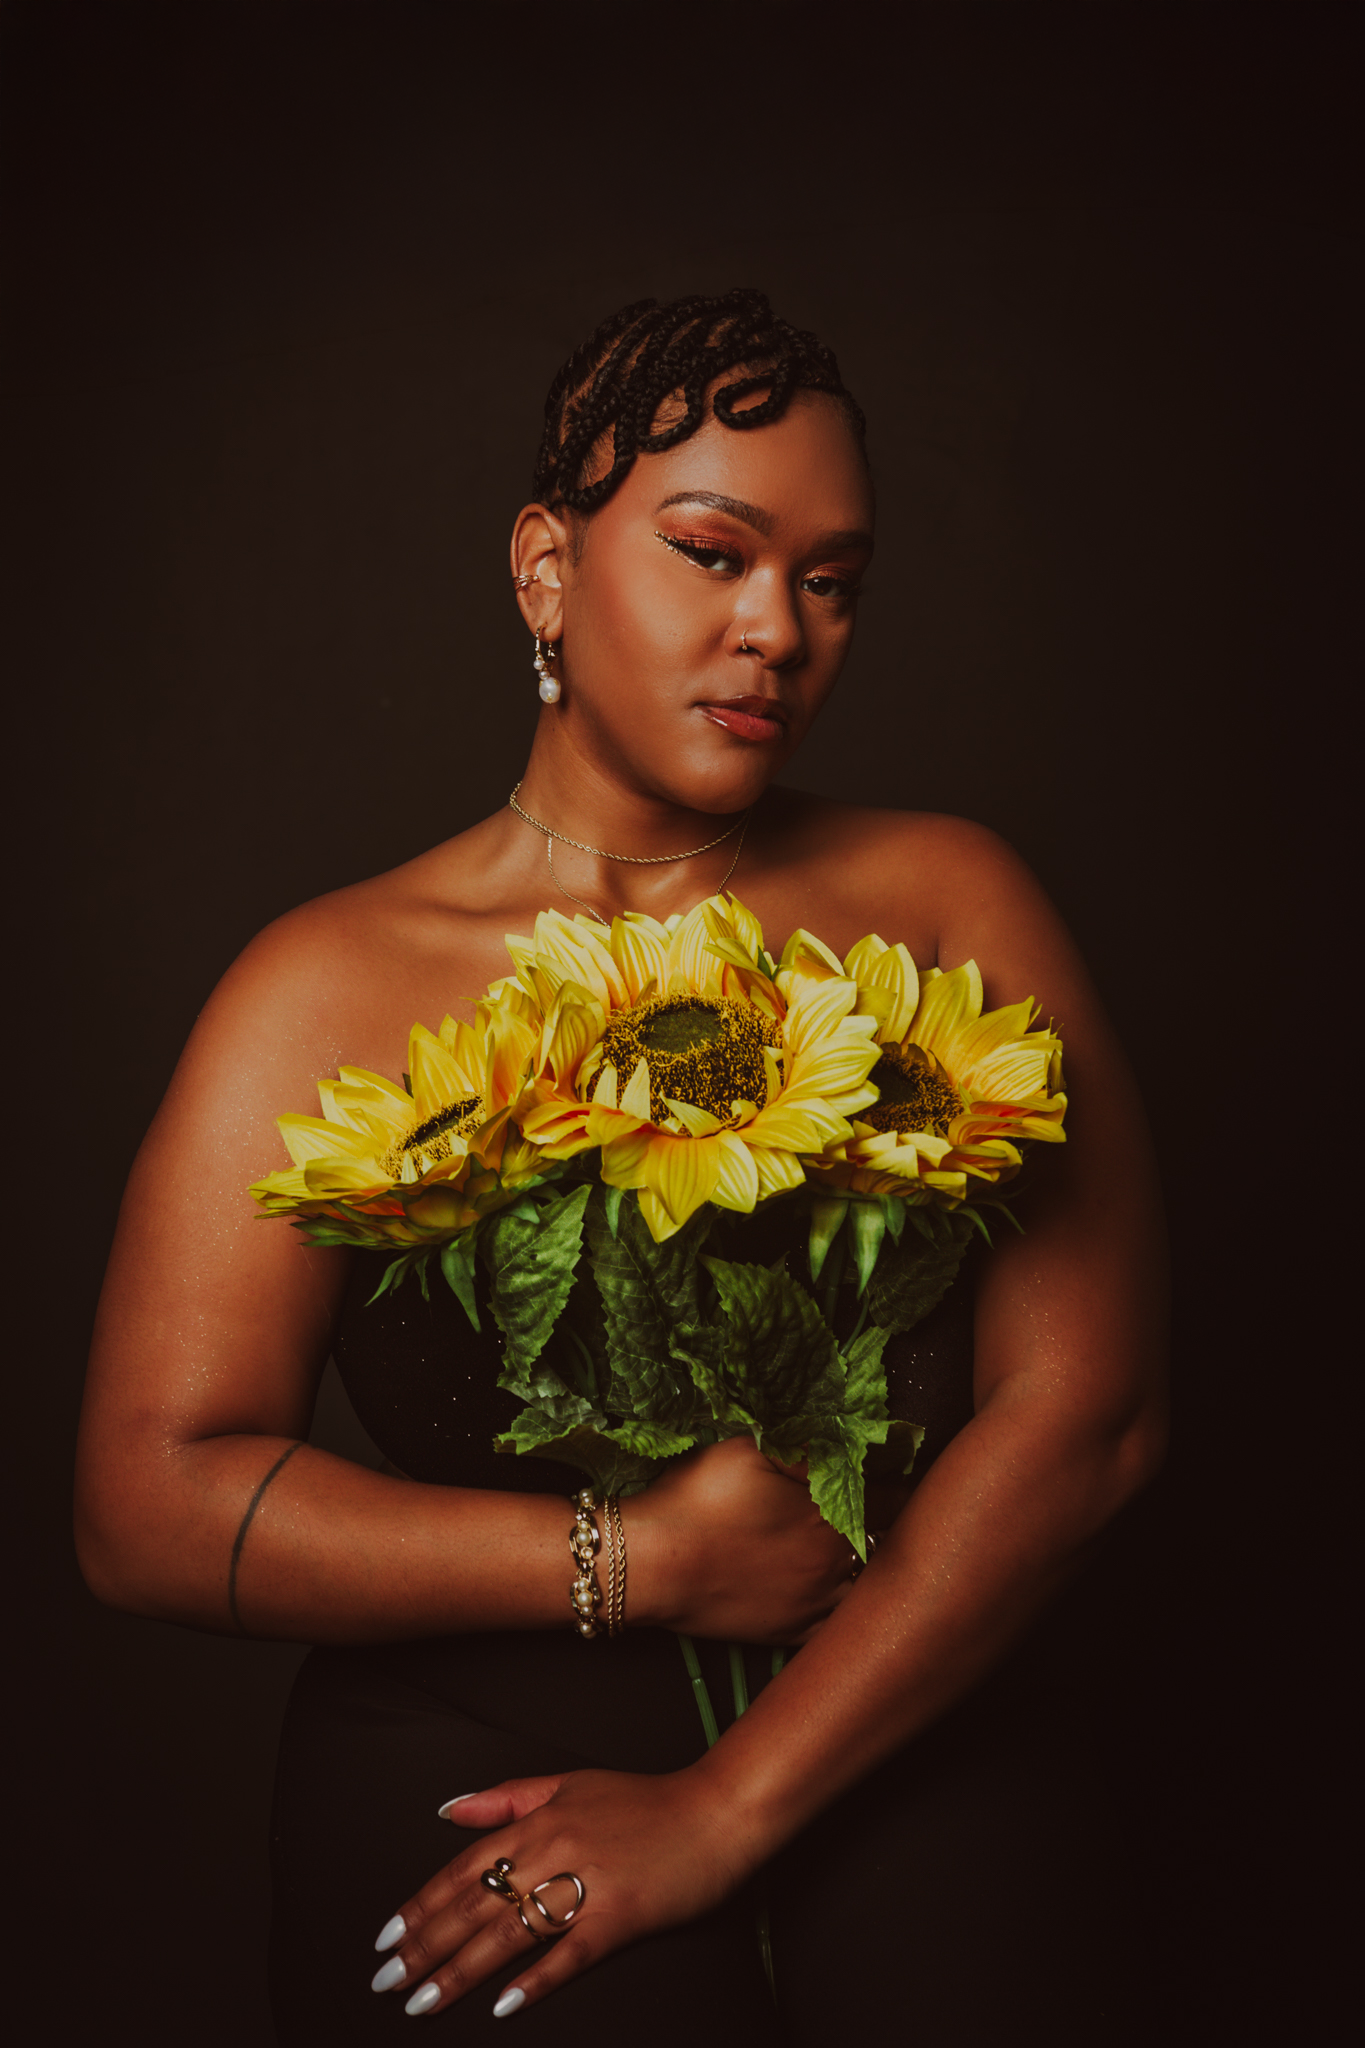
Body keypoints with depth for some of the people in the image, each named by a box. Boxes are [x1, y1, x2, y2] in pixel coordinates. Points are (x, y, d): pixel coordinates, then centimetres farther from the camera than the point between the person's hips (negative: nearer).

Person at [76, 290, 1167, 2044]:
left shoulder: (943, 907, 4)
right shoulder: (327, 989, 2)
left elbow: (1088, 1407, -4)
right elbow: (151, 1504, -3)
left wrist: (725, 1809, -10)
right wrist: (635, 1561, -11)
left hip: (889, 1745, 2)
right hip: (470, 1756, -1)